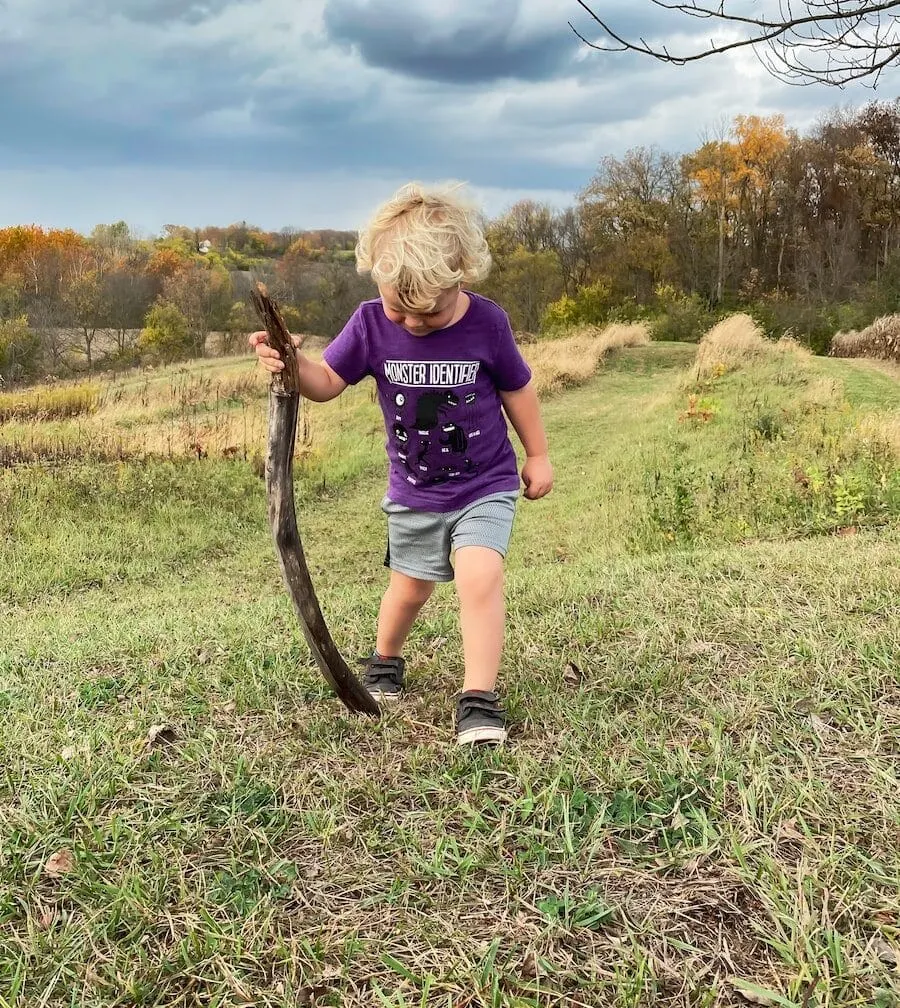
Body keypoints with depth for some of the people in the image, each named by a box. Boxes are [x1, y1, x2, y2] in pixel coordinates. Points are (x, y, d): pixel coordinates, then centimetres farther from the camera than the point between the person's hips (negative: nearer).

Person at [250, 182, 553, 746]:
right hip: (413, 494, 2)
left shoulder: (487, 323, -17)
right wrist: (291, 362, -30)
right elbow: (327, 382, -8)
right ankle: (386, 661, 46)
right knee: (410, 589, 17)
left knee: (480, 577, -23)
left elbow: (517, 389, -2)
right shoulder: (371, 324, -14)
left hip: (486, 486, -2)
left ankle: (480, 699, -14)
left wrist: (538, 455, 5)